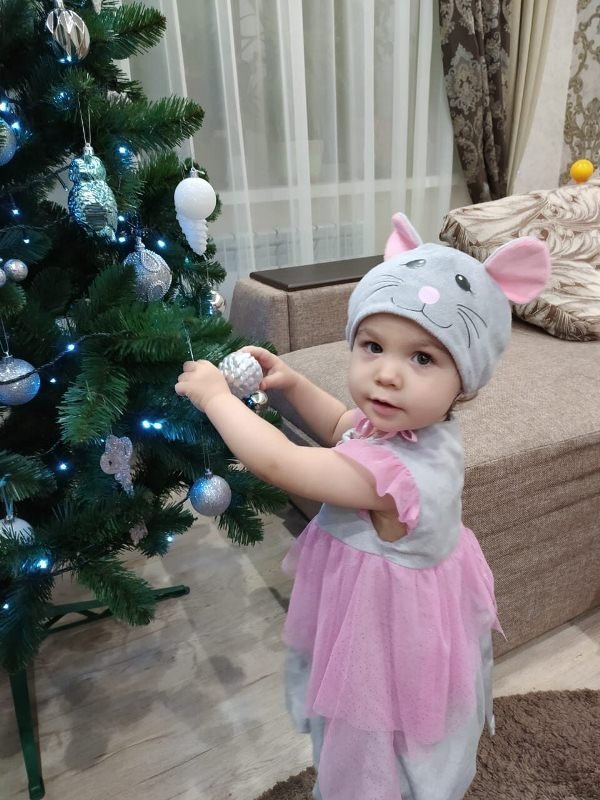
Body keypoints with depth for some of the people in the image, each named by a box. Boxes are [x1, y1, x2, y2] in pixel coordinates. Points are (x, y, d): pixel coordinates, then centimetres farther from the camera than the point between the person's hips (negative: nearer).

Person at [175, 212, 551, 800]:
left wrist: (215, 396, -21)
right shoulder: (418, 425, -13)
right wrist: (291, 383, -8)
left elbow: (277, 464, -34)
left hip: (388, 640, -8)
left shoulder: (395, 470, -41)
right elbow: (339, 428, 7)